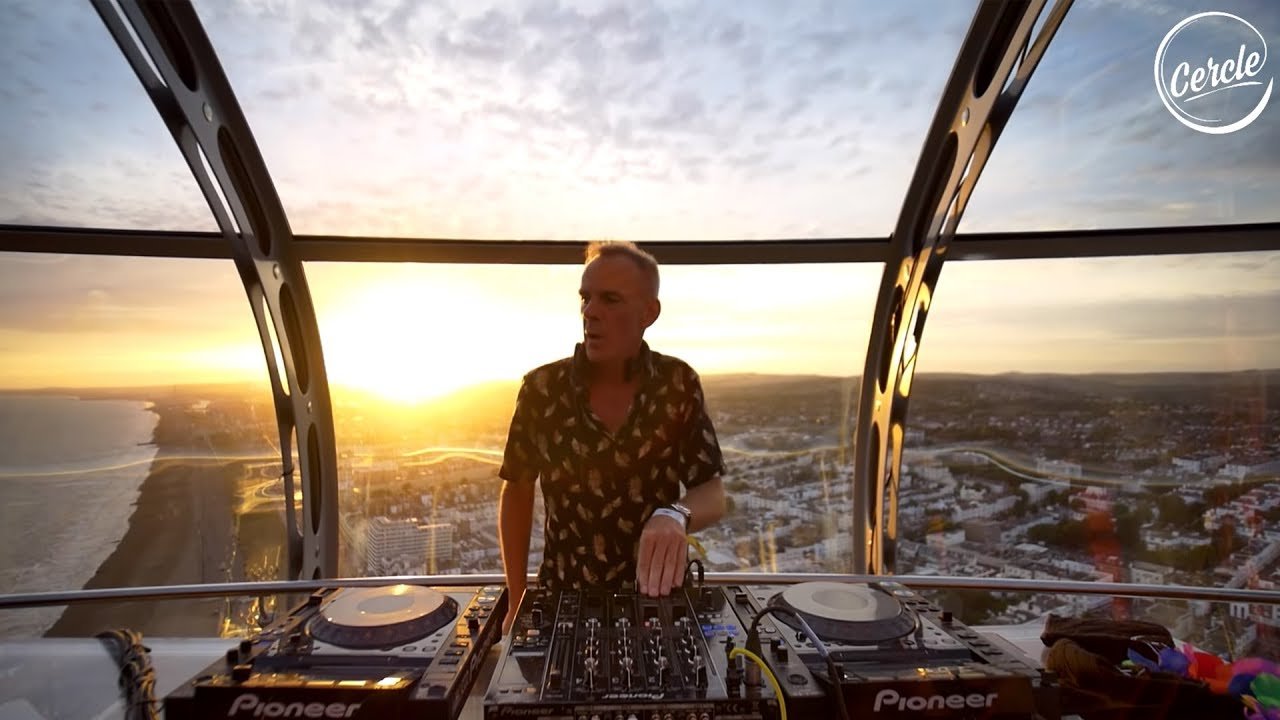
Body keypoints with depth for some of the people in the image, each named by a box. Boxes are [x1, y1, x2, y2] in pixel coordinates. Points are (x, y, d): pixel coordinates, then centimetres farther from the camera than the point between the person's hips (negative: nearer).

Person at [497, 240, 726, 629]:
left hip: (657, 596, 0)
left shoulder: (679, 384, -8)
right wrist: (517, 601, 1)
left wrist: (676, 515, -31)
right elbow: (517, 490, 3)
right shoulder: (542, 388, -8)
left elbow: (712, 494, -8)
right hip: (564, 599, 0)